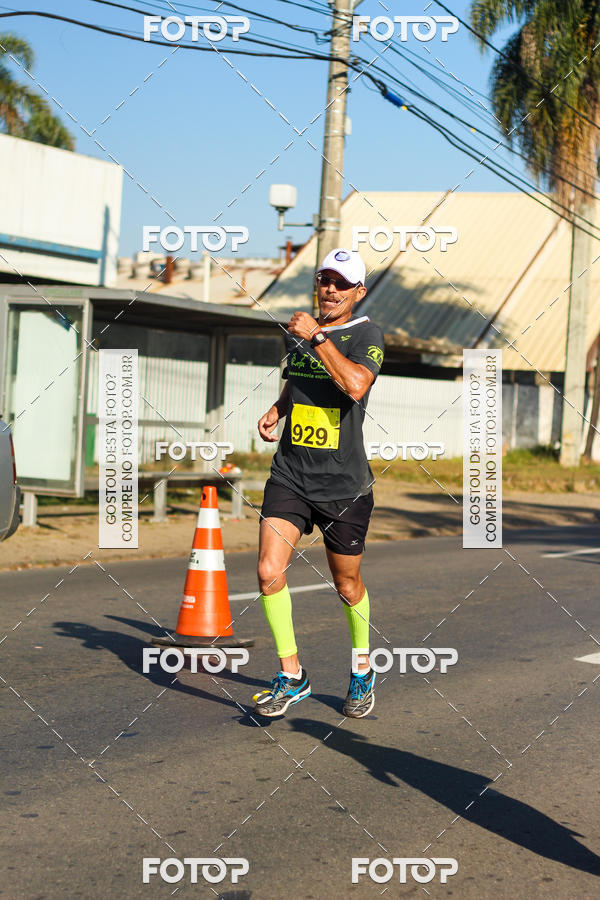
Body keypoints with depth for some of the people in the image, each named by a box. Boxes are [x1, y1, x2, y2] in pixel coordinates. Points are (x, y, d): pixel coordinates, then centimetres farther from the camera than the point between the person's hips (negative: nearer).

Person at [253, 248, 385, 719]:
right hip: (290, 475, 4)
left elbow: (356, 385, -28)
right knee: (269, 572, -12)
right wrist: (276, 410, 12)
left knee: (348, 586, 10)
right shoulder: (298, 331, 10)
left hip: (344, 484, -4)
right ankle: (292, 676, 3)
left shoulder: (366, 334, -7)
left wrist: (317, 337, -23)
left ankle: (362, 670, 36)